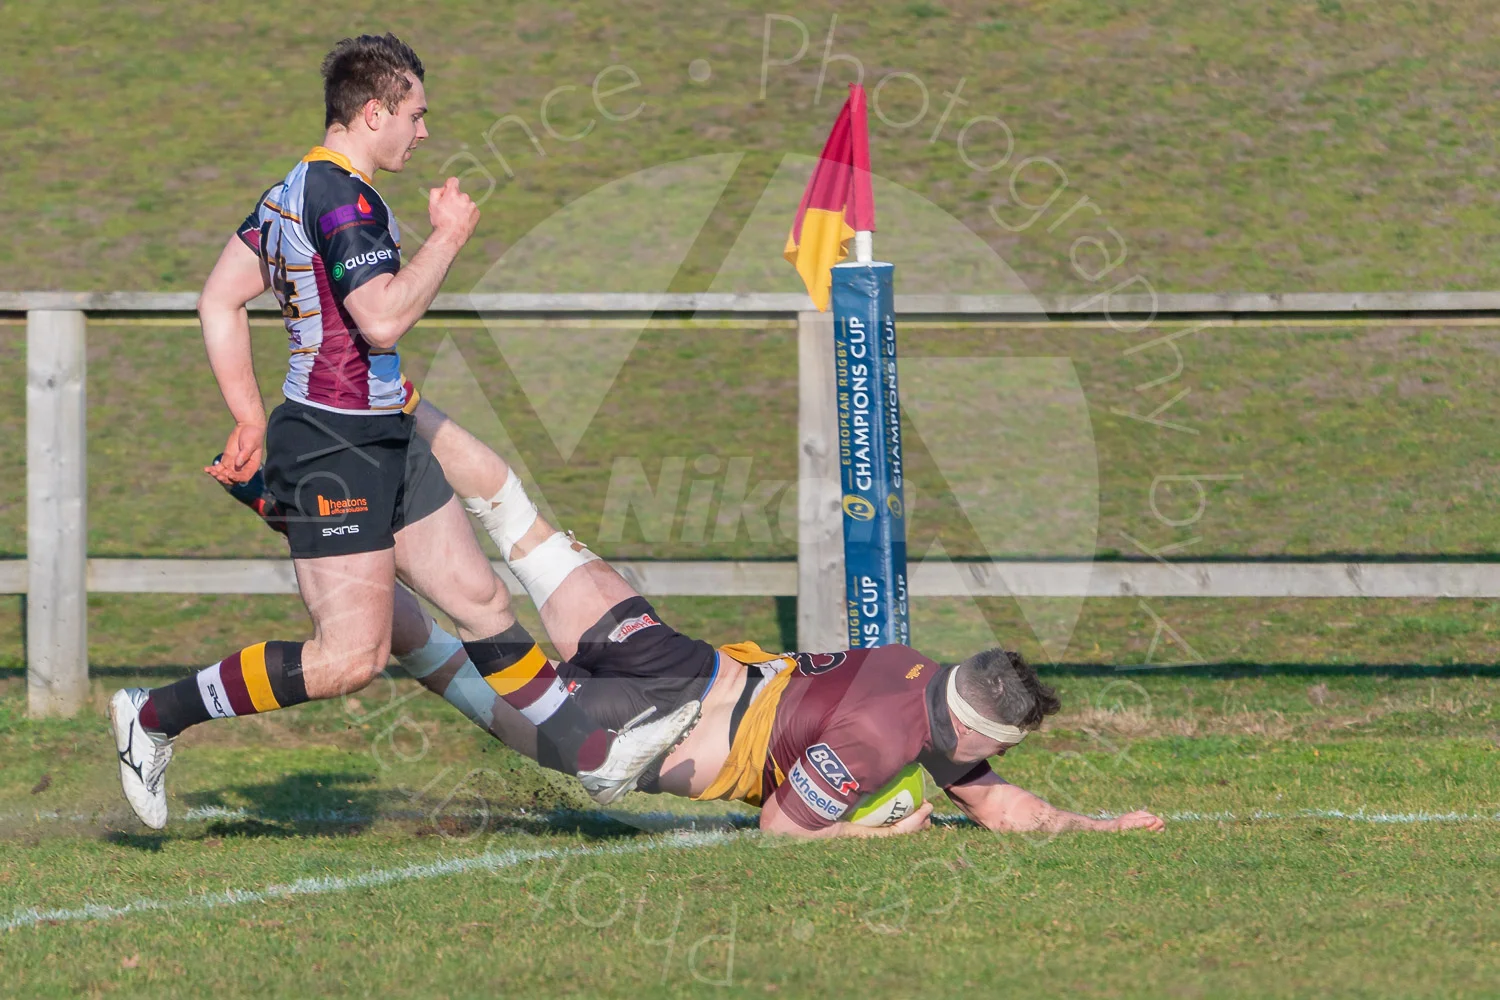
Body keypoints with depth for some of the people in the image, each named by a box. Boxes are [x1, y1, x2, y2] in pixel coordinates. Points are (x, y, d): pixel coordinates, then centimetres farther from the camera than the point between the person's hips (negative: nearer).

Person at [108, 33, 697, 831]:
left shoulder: (295, 190, 12)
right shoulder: (343, 198, -18)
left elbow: (219, 300, 16)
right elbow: (382, 319, -27)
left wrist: (251, 421, 17)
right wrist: (447, 236, -14)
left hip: (384, 444, 11)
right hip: (334, 450, -11)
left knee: (481, 601, 13)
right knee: (350, 657, -10)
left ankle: (591, 756, 21)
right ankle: (156, 716, -2)